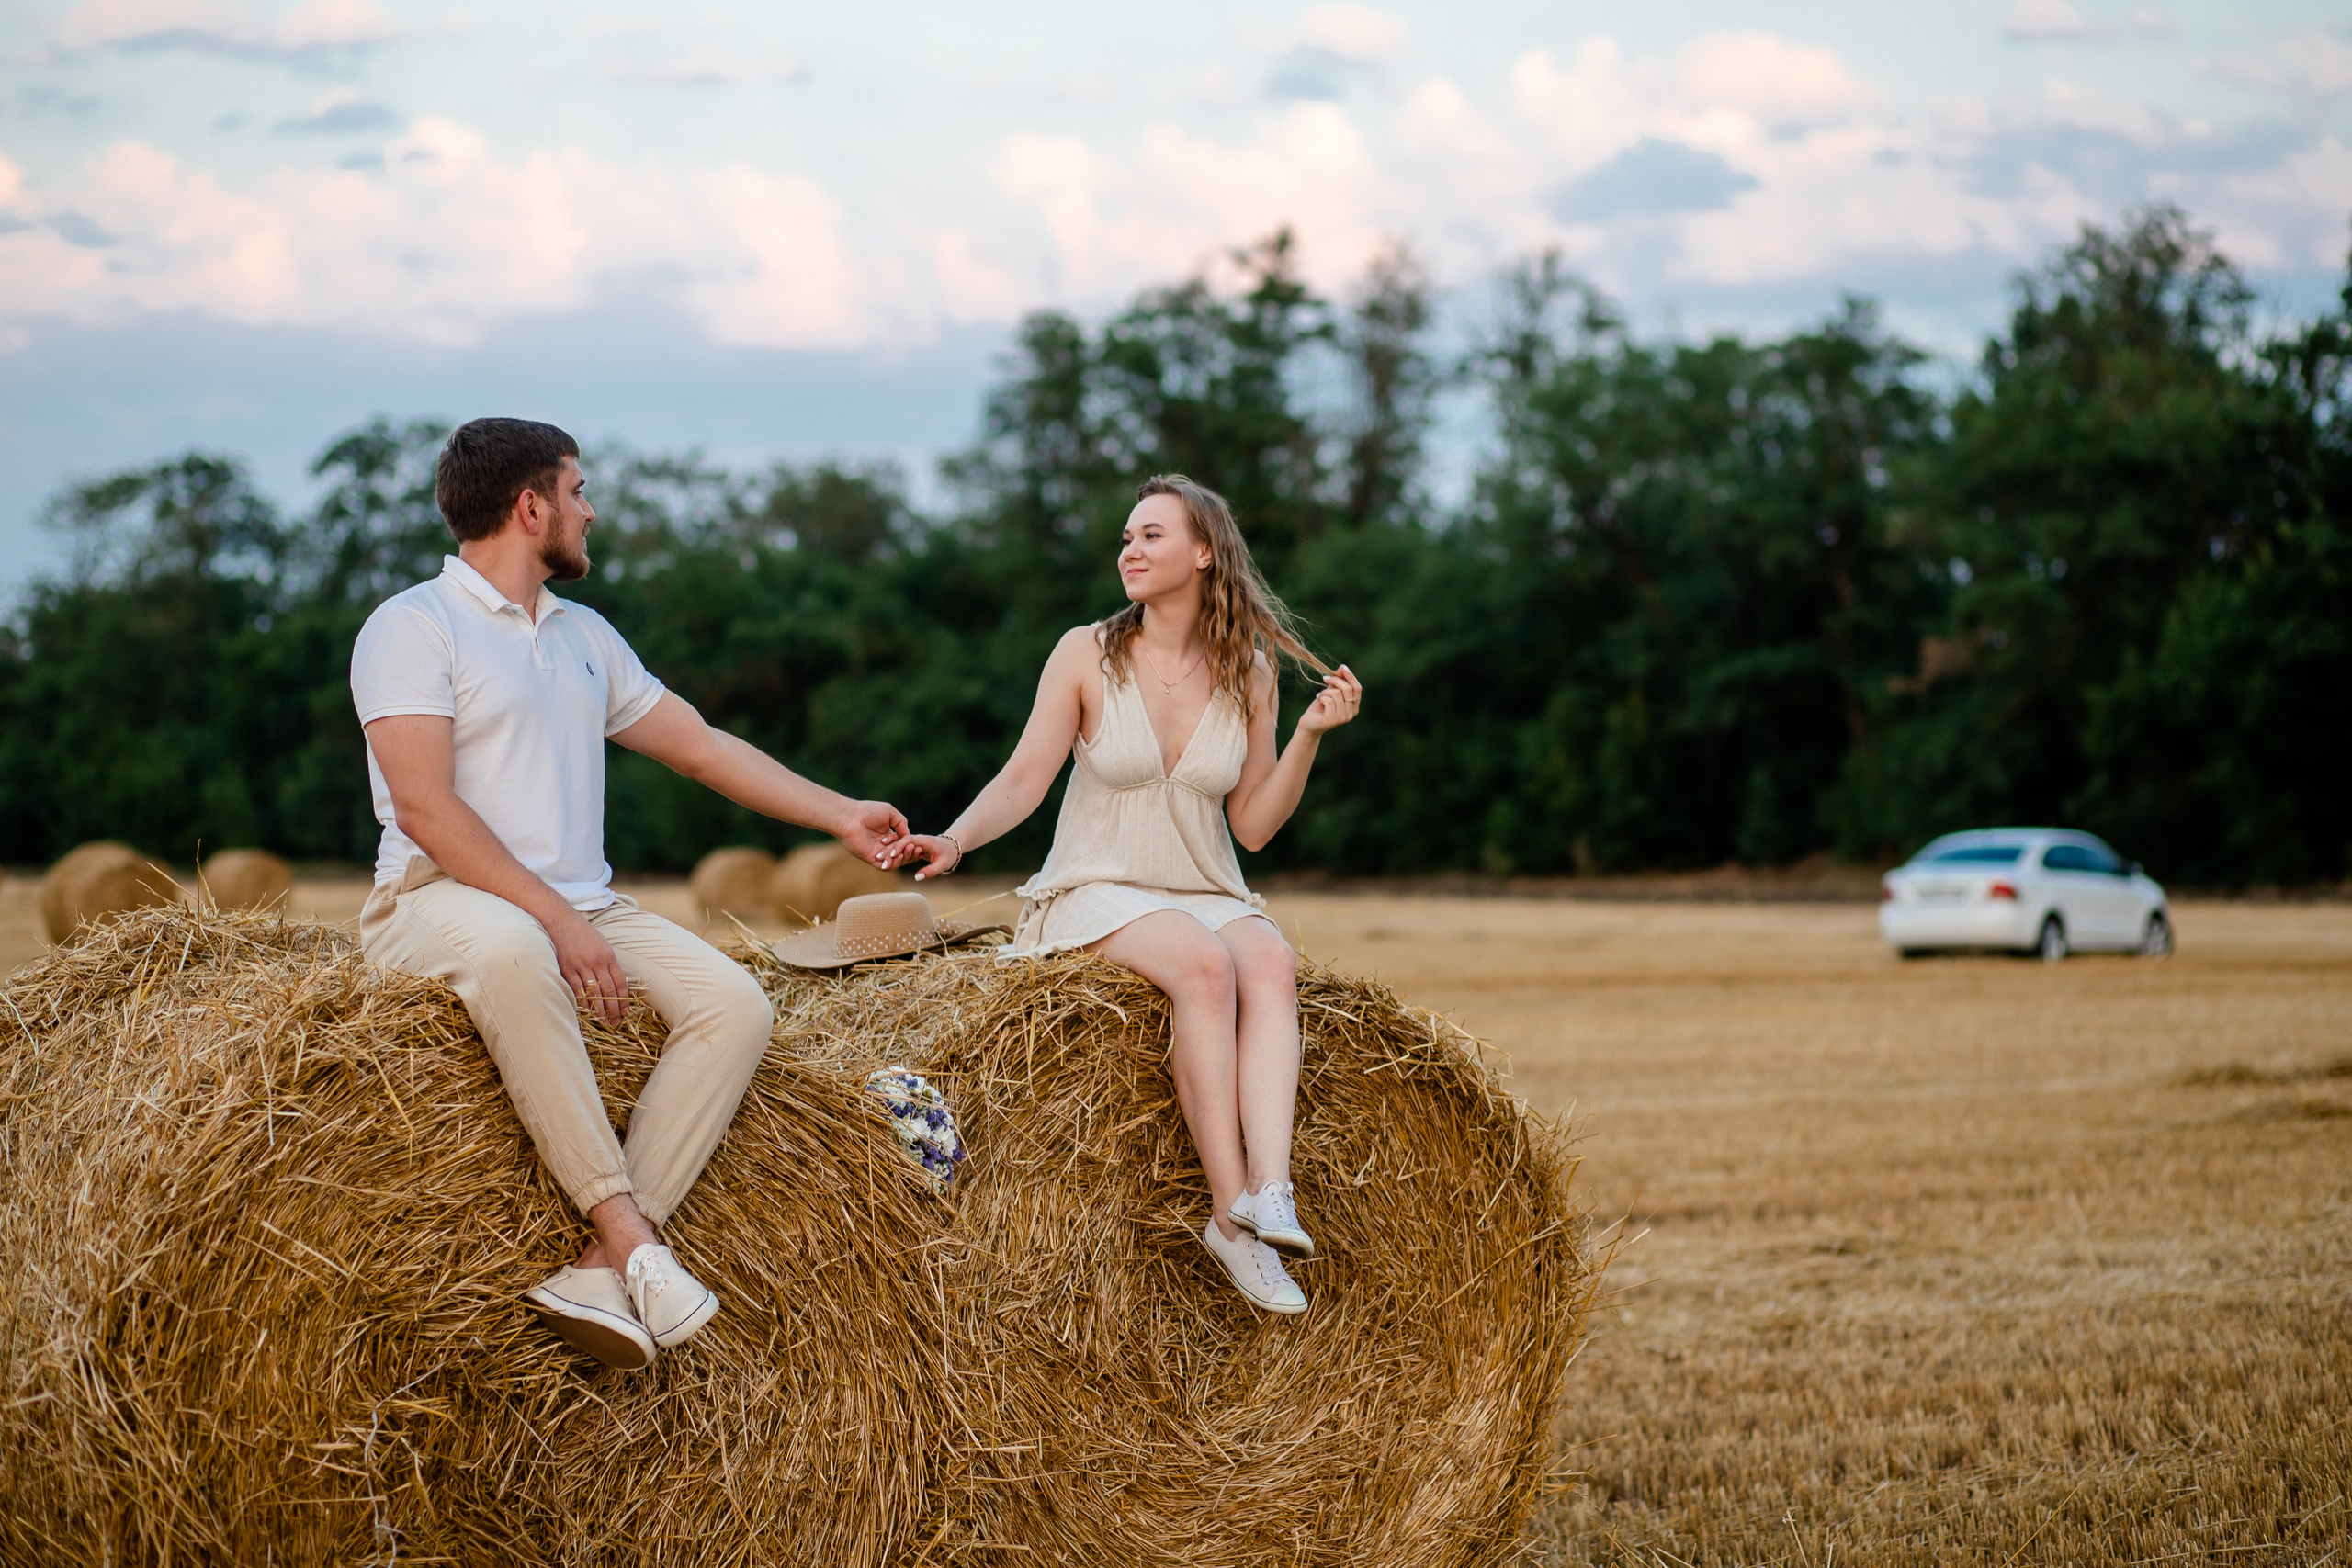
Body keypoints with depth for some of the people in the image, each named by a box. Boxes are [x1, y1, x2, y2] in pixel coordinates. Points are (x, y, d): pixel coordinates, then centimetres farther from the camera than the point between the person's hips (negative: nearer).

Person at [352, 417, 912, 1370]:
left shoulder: (586, 637, 20)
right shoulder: (414, 626, -4)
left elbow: (700, 745, 27)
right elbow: (425, 806, -15)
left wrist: (842, 817, 26)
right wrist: (555, 917, -21)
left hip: (583, 907, 7)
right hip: (441, 899, -7)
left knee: (735, 1003, -18)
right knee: (511, 950, -42)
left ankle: (603, 1269, -28)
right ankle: (628, 1229, -37)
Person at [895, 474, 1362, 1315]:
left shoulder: (1249, 671, 5)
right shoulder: (1087, 654, -2)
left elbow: (1254, 824, 5)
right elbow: (1023, 780, -3)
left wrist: (1309, 734, -8)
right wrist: (954, 839, -20)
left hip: (1210, 897, 3)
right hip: (1100, 895, -3)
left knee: (1272, 963, -33)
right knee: (1203, 964, -36)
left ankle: (1269, 1190, -50)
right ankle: (1232, 1207, -39)